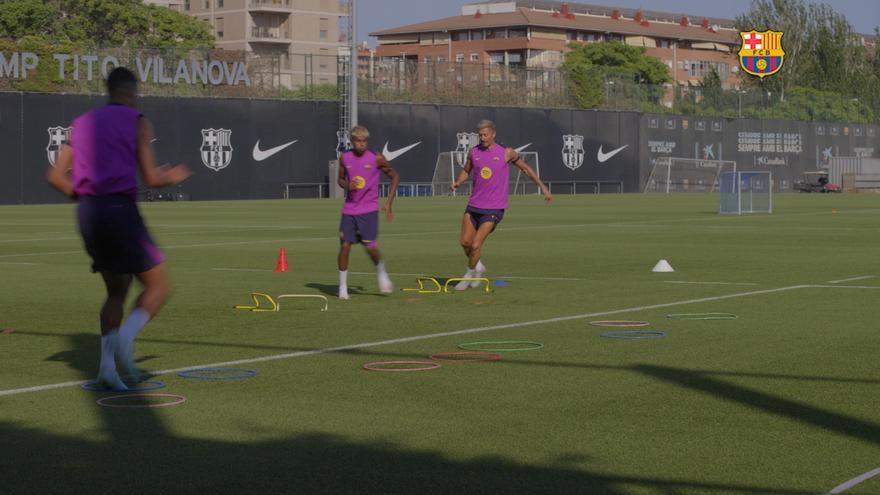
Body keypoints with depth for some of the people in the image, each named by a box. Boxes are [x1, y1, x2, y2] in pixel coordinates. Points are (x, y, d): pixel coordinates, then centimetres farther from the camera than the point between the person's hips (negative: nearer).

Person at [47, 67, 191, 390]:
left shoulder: (82, 123, 18)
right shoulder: (137, 122, 2)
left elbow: (56, 176, 13)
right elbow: (151, 179, -5)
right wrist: (173, 178, 15)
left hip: (87, 210, 6)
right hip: (120, 209, -6)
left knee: (117, 290, 17)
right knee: (158, 286, 4)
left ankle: (107, 366, 5)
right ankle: (125, 338, -21)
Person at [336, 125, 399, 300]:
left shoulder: (376, 158, -6)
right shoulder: (344, 158, 3)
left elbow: (394, 177, 5)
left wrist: (388, 203, -1)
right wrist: (347, 185, -8)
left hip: (369, 209, -3)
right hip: (349, 209, 3)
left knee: (370, 246, -12)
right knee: (345, 246, -4)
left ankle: (381, 273, 19)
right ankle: (342, 287, 7)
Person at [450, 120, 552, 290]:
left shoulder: (506, 153, -6)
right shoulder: (473, 152, 3)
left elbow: (525, 168, 7)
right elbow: (466, 170, 20)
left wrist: (543, 187, 4)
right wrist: (457, 182, -1)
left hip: (494, 208, -4)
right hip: (474, 205, 4)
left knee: (476, 244, -12)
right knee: (465, 242, 3)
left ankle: (469, 275, 8)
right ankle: (478, 267, 30)